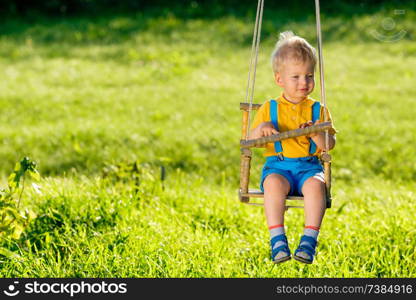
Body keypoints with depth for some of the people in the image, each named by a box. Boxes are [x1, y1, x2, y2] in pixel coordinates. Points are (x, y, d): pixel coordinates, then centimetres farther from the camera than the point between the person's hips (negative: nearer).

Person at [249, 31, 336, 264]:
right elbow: (250, 141, 8)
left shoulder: (317, 110, 10)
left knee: (316, 184, -33)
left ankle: (309, 240, -32)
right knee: (274, 184, -34)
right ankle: (278, 240, -33)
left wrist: (316, 133, -18)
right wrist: (261, 129, -15)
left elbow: (330, 144, 3)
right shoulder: (269, 109, 10)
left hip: (309, 166, 0)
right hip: (278, 165, 0)